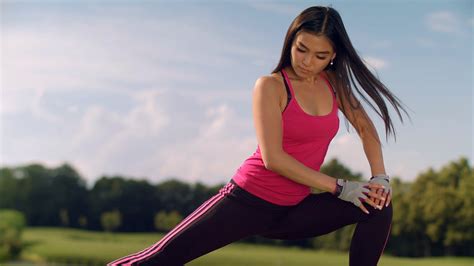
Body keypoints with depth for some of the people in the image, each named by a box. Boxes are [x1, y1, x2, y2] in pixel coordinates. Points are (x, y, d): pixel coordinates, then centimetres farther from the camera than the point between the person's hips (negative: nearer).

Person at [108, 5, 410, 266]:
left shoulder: (334, 82, 6)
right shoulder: (271, 85, -11)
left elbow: (365, 127, 17)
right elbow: (273, 157, -20)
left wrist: (380, 176, -1)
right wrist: (339, 187, -16)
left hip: (293, 210, 5)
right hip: (249, 200, -5)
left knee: (378, 205, -9)